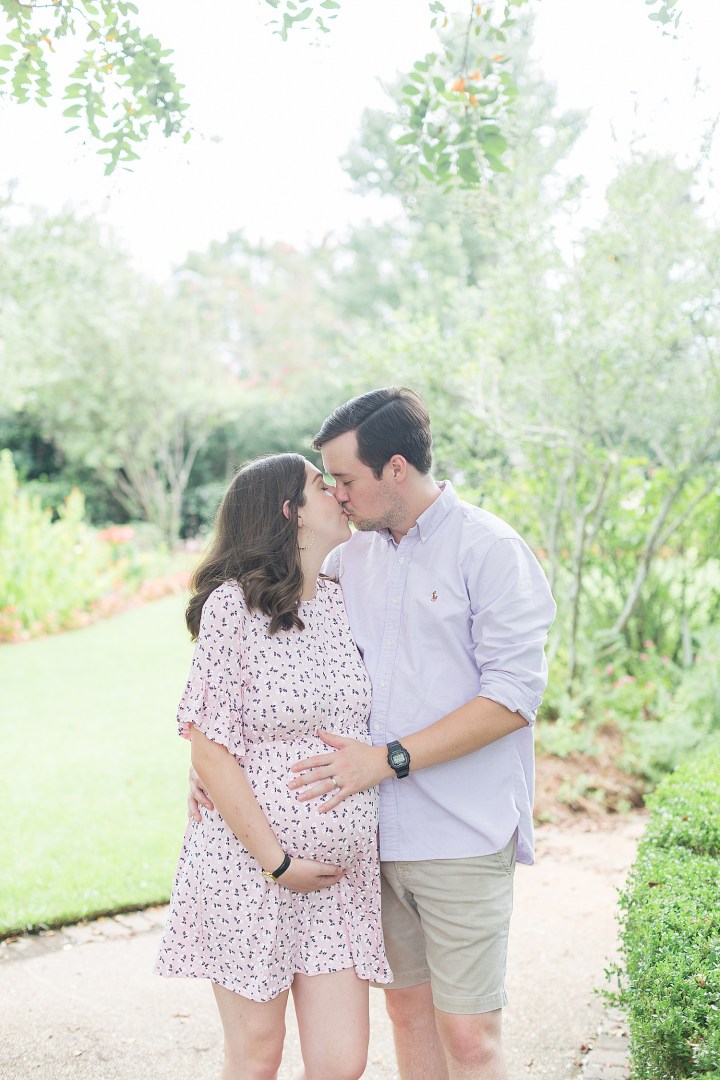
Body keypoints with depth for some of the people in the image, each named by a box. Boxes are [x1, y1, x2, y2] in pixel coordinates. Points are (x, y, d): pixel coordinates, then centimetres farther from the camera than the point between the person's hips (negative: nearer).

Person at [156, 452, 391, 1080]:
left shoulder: (344, 603, 8)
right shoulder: (234, 604, -10)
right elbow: (210, 746, -12)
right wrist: (277, 861, -12)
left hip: (342, 873, 5)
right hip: (250, 865, -5)